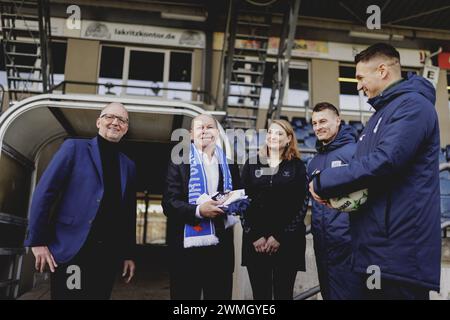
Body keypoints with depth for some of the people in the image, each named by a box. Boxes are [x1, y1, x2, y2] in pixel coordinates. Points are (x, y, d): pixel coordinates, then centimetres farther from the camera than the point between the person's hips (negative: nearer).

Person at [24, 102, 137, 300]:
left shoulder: (128, 166, 14)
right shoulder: (74, 148, 1)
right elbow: (44, 192, -4)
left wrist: (128, 254, 12)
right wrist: (38, 241, -9)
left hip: (109, 254, 4)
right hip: (71, 249, -4)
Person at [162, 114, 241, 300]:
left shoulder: (229, 163, 12)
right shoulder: (179, 162, 1)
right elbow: (169, 203, -7)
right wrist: (198, 211, -21)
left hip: (221, 247, 3)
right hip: (187, 247, -3)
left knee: (221, 296, 12)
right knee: (186, 296, 8)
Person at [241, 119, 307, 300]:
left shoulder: (297, 166, 5)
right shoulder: (252, 164, 9)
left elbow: (301, 204, -1)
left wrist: (280, 237, -9)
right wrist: (255, 235, -5)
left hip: (287, 241, -1)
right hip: (255, 241, 1)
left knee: (283, 294, 4)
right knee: (260, 294, 5)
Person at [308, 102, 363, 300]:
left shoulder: (354, 151, -9)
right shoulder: (314, 162, 14)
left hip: (346, 241, -7)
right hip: (321, 242, 7)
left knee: (346, 294, 1)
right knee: (328, 293, 18)